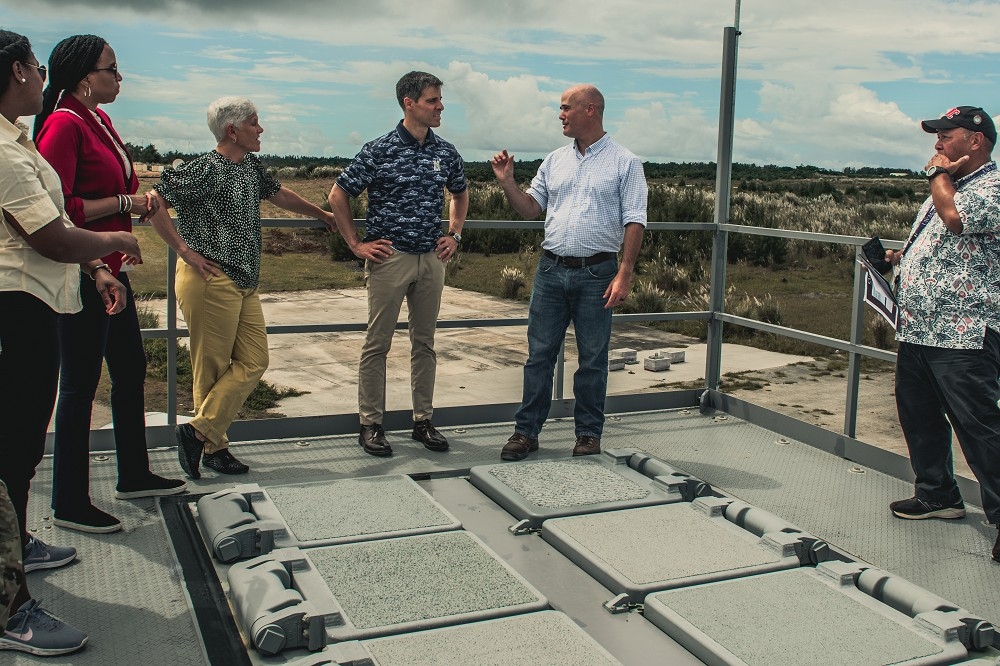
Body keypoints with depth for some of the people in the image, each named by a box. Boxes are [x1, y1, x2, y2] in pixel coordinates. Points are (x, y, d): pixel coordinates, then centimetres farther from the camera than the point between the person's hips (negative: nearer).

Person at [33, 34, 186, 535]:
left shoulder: (98, 120, 14)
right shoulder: (64, 125, -15)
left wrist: (136, 201, 6)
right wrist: (123, 203, -16)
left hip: (110, 269, 10)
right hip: (82, 273, -10)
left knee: (131, 370, 17)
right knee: (80, 384, -3)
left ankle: (134, 476, 32)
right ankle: (69, 504, 9)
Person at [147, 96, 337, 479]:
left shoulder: (251, 167, 14)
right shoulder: (205, 170, -12)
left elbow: (279, 195, 31)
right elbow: (155, 202, -16)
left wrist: (321, 214, 42)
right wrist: (185, 251, -16)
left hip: (244, 283, 9)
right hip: (211, 280, -9)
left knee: (254, 362, 5)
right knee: (212, 368, -3)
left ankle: (202, 433, 12)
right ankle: (209, 443, 8)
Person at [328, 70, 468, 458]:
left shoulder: (446, 153, 7)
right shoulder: (380, 150, -7)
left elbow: (460, 194, 25)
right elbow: (338, 195, -2)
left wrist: (454, 235, 14)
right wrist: (356, 244, -4)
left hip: (431, 259, 5)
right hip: (389, 258, -5)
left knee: (424, 342, 10)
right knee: (378, 343, 1)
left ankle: (423, 421, 20)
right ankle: (370, 424, 10)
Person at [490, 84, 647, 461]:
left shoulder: (624, 163, -1)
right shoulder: (555, 161, 13)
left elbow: (634, 222, -6)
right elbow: (530, 210, 15)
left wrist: (625, 274, -14)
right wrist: (507, 181, -1)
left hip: (597, 274, -4)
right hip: (551, 270, 4)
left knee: (592, 359, 5)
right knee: (539, 354, 5)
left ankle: (589, 435, 17)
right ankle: (526, 431, 13)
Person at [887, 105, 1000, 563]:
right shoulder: (948, 186, 21)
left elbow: (956, 218, -29)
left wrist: (938, 173, -11)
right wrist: (901, 257, 12)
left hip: (963, 335, -10)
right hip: (918, 328, 10)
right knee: (917, 412, 17)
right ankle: (938, 494, 32)